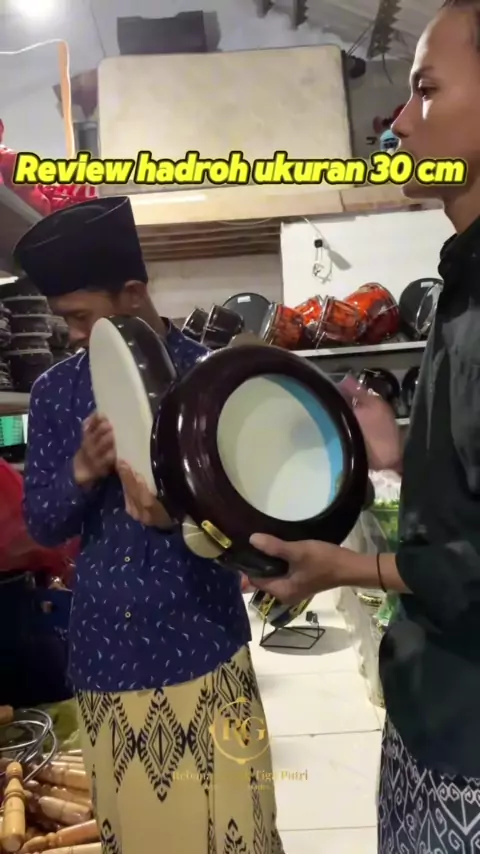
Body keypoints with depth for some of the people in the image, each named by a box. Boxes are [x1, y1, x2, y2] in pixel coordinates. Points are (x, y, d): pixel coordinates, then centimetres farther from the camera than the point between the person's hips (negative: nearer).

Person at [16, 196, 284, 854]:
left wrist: (182, 514, -26)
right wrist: (82, 472, -17)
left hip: (201, 649, -3)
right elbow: (41, 524, 3)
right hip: (103, 655, 3)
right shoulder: (55, 393, 1)